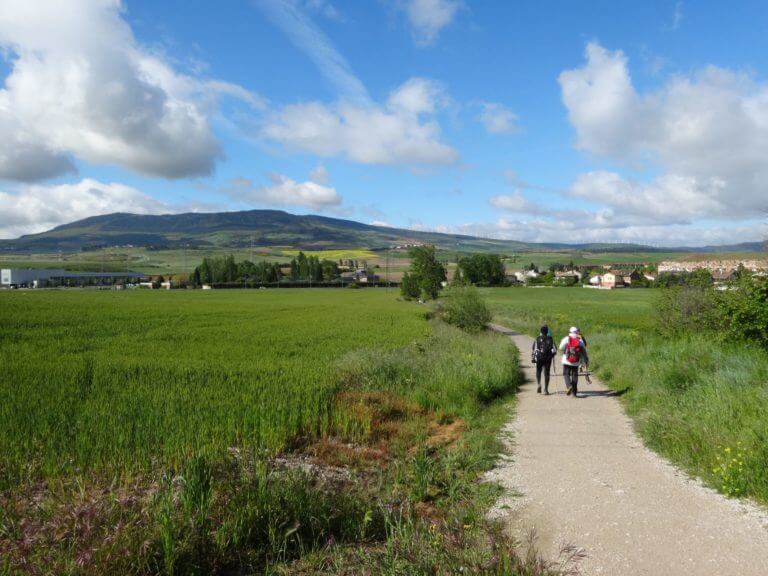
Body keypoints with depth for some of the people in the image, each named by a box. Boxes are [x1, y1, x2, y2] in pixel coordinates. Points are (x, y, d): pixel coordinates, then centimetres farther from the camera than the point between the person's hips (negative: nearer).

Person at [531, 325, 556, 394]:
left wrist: (532, 358, 4)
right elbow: (554, 350, 0)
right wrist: (552, 354, 18)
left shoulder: (537, 339, -2)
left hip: (539, 358, 0)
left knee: (538, 372, 15)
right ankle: (546, 389, 4)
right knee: (546, 373, 6)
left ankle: (538, 384, -9)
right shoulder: (550, 339, 1)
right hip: (548, 358, 1)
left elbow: (533, 349, -3)